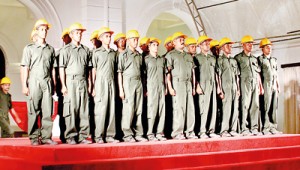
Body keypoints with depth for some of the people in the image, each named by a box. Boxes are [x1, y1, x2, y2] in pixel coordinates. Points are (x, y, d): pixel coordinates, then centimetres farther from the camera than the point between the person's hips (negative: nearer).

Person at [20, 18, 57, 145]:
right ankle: (34, 138, 3)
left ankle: (46, 137, 5)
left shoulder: (51, 49, 14)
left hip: (47, 82, 3)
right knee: (33, 111, -2)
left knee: (47, 111, 0)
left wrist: (54, 85, 9)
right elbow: (24, 68, 1)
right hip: (34, 82, -3)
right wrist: (24, 85, -7)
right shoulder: (29, 48, 5)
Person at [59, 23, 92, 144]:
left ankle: (83, 136, 8)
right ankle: (70, 137, 1)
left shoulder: (86, 50, 15)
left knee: (84, 109, 3)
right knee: (71, 109, -4)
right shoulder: (66, 50, 2)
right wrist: (63, 85, -9)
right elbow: (62, 68, -2)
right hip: (71, 81, -4)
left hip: (83, 81, 4)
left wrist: (89, 84, 10)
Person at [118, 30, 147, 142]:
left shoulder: (139, 55, 16)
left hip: (138, 83, 5)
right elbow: (119, 72, -4)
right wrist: (121, 89, -10)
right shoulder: (124, 54, -1)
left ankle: (138, 134, 11)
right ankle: (127, 135, 0)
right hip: (128, 82, -5)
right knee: (128, 109, -6)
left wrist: (143, 86, 10)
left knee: (138, 110, 5)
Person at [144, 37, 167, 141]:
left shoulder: (162, 59, 18)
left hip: (161, 88, 5)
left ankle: (160, 133, 6)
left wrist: (165, 88, 12)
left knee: (162, 110, 1)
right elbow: (143, 75, -1)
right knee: (152, 110, -7)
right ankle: (150, 134, -3)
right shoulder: (146, 59, 3)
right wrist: (145, 89, -8)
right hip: (151, 88, -5)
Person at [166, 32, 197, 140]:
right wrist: (170, 87, -13)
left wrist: (193, 87, 15)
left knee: (190, 108, 2)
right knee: (179, 108, -8)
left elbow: (193, 72, 22)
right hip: (177, 83, -6)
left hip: (188, 84, 6)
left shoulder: (188, 56, 22)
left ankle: (189, 132, 7)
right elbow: (167, 72, -5)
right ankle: (177, 133, -5)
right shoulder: (171, 55, 3)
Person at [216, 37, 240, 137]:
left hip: (234, 88, 6)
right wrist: (220, 90, -10)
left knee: (235, 109, 3)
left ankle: (233, 130, 8)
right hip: (226, 88, -6)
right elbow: (218, 76, -3)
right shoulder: (220, 60, 3)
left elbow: (237, 76, 20)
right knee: (226, 109, -9)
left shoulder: (234, 61, 20)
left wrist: (238, 89, 13)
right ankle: (224, 131, -7)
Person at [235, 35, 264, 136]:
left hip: (255, 84, 6)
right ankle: (244, 129, -9)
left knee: (255, 106, 2)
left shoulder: (254, 59, 23)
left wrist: (260, 86, 16)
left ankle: (254, 128, 5)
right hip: (245, 83, -6)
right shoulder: (238, 58, 5)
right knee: (245, 105, -9)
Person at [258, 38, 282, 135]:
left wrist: (278, 86, 16)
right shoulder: (260, 59, 0)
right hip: (266, 86, -6)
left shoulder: (274, 60, 20)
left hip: (274, 86, 6)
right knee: (266, 107, -8)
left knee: (274, 108, 5)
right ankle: (265, 128, -6)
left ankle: (273, 127, 8)